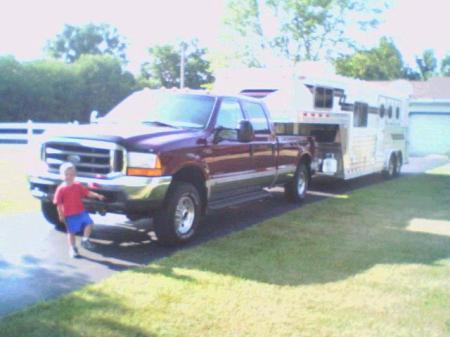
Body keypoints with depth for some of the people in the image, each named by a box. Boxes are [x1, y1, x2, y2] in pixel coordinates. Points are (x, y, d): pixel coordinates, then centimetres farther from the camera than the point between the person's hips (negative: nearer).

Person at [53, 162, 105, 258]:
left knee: (89, 223, -12)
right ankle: (72, 248, 20)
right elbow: (58, 203, -5)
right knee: (71, 232, 5)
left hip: (81, 212, 3)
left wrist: (97, 195, -7)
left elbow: (87, 193, 7)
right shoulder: (61, 189, -9)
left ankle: (85, 240, 6)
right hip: (69, 215, -3)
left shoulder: (78, 185, 3)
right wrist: (61, 215, -5)